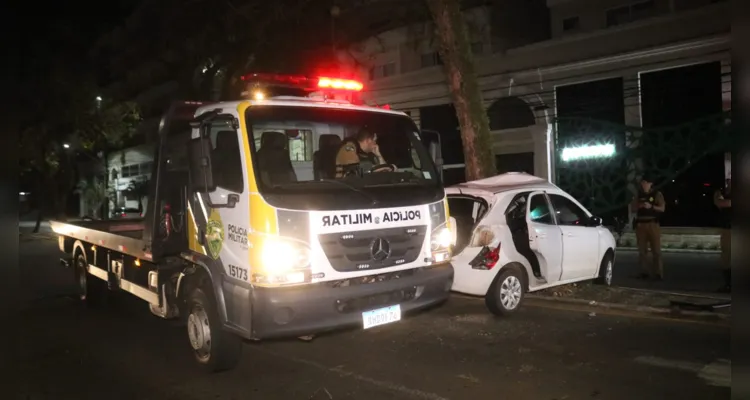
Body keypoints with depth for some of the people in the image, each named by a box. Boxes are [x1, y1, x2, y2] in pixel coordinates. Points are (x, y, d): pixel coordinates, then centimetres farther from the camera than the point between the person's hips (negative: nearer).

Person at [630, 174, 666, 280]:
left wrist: (651, 206, -18)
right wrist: (639, 206, -9)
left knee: (656, 250, -7)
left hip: (653, 224, -3)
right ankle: (644, 272, 7)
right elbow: (632, 208, 11)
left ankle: (658, 273, -6)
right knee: (642, 250, 3)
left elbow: (662, 208, -3)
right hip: (640, 224, 4)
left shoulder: (657, 194, 4)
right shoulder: (638, 195, 14)